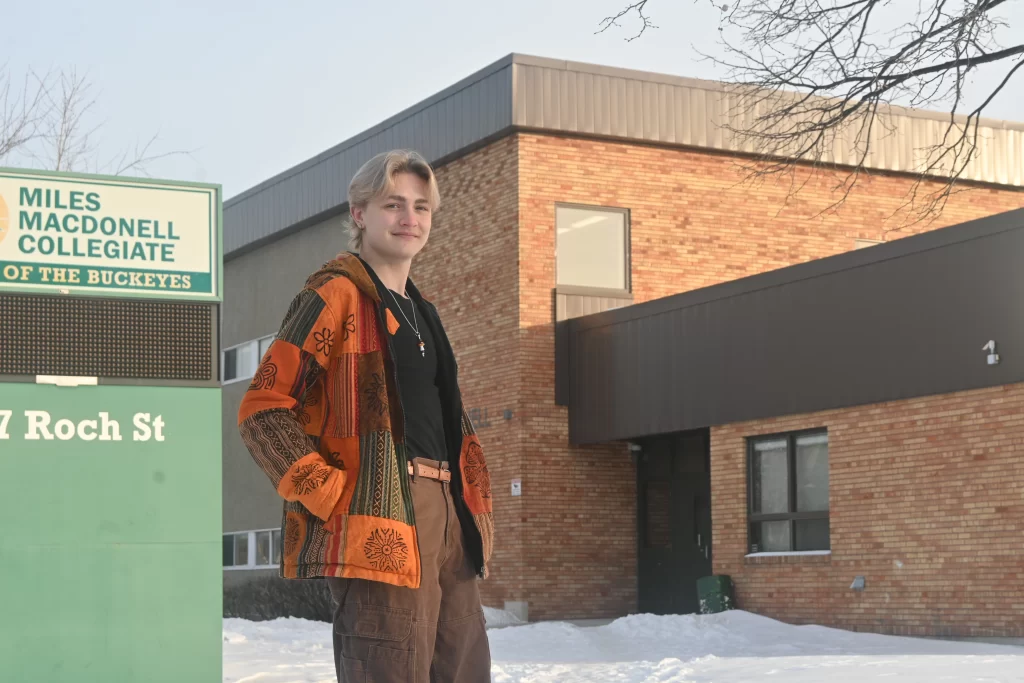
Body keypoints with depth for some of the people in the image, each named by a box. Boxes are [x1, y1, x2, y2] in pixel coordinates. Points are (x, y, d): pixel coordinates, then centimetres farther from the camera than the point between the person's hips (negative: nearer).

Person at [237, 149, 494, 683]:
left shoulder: (419, 311, 23)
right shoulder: (337, 293, -3)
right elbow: (263, 409, -11)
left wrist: (472, 503, 18)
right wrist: (330, 494, -18)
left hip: (446, 517, 9)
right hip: (379, 520, -9)